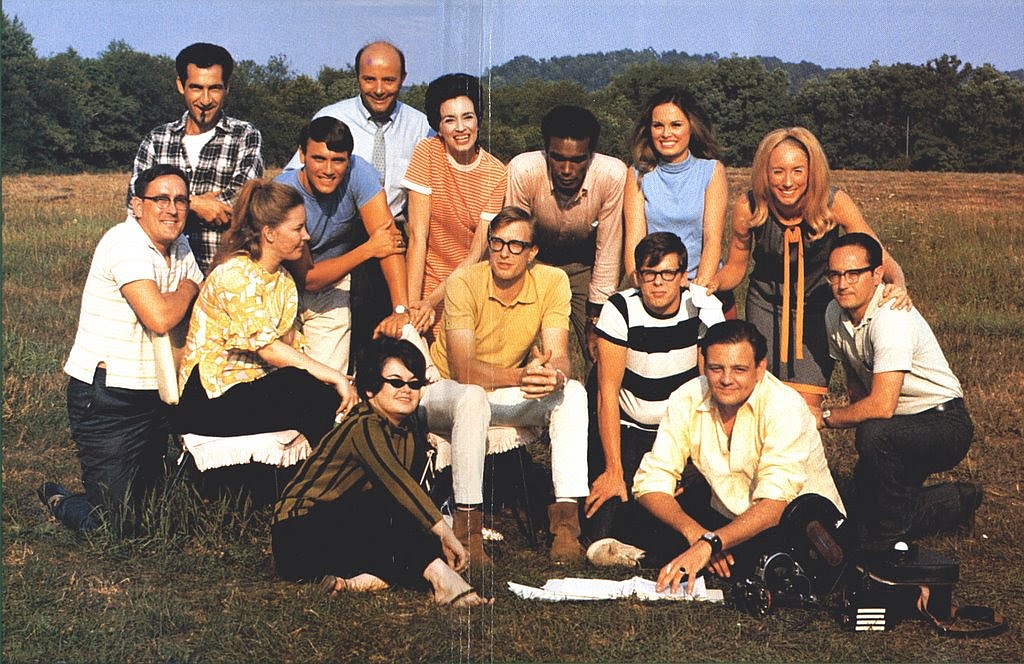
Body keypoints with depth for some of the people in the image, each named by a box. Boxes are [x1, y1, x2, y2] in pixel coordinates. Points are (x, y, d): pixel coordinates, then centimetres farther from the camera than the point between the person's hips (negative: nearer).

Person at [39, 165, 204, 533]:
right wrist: (186, 289, -10)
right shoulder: (126, 243, -19)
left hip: (153, 394, 9)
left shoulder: (179, 248, 9)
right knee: (111, 523, -5)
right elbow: (160, 318, -30)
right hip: (106, 398, -9)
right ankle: (57, 502, 24)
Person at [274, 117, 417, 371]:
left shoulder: (357, 172, -22)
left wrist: (402, 309, -39)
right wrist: (369, 249, -29)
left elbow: (389, 238, -28)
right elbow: (308, 278, -24)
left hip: (333, 289, 2)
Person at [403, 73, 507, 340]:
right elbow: (418, 236, -12)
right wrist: (412, 303, -20)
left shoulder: (496, 174, -7)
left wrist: (431, 301, -19)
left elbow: (477, 253, -10)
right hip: (430, 276, -1)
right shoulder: (427, 153, -9)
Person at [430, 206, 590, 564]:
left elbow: (558, 356, -19)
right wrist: (521, 376, -48)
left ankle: (566, 518, -26)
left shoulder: (553, 282, -12)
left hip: (508, 396, 4)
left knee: (572, 393, -23)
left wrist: (554, 375, -45)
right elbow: (462, 369, -31)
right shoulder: (464, 282, -22)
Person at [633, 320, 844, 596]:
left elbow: (775, 504, -34)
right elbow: (652, 481, -12)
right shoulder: (686, 400, -10)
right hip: (728, 515, 5)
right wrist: (694, 531, -30)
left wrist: (709, 544, -47)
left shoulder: (784, 407, -24)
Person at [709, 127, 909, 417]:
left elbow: (879, 257, -16)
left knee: (806, 406, -9)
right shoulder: (748, 208, -20)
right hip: (766, 303, 1)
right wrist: (711, 284, -25)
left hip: (817, 304, -1)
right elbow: (735, 267, -4)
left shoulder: (834, 203, -23)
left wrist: (898, 284, -38)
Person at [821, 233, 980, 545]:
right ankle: (957, 502, 24)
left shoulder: (891, 318, -28)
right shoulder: (835, 313, -2)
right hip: (898, 428, 8)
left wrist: (826, 417, -19)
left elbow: (882, 406, -33)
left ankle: (890, 537, -14)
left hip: (944, 425, -8)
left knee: (874, 434, -36)